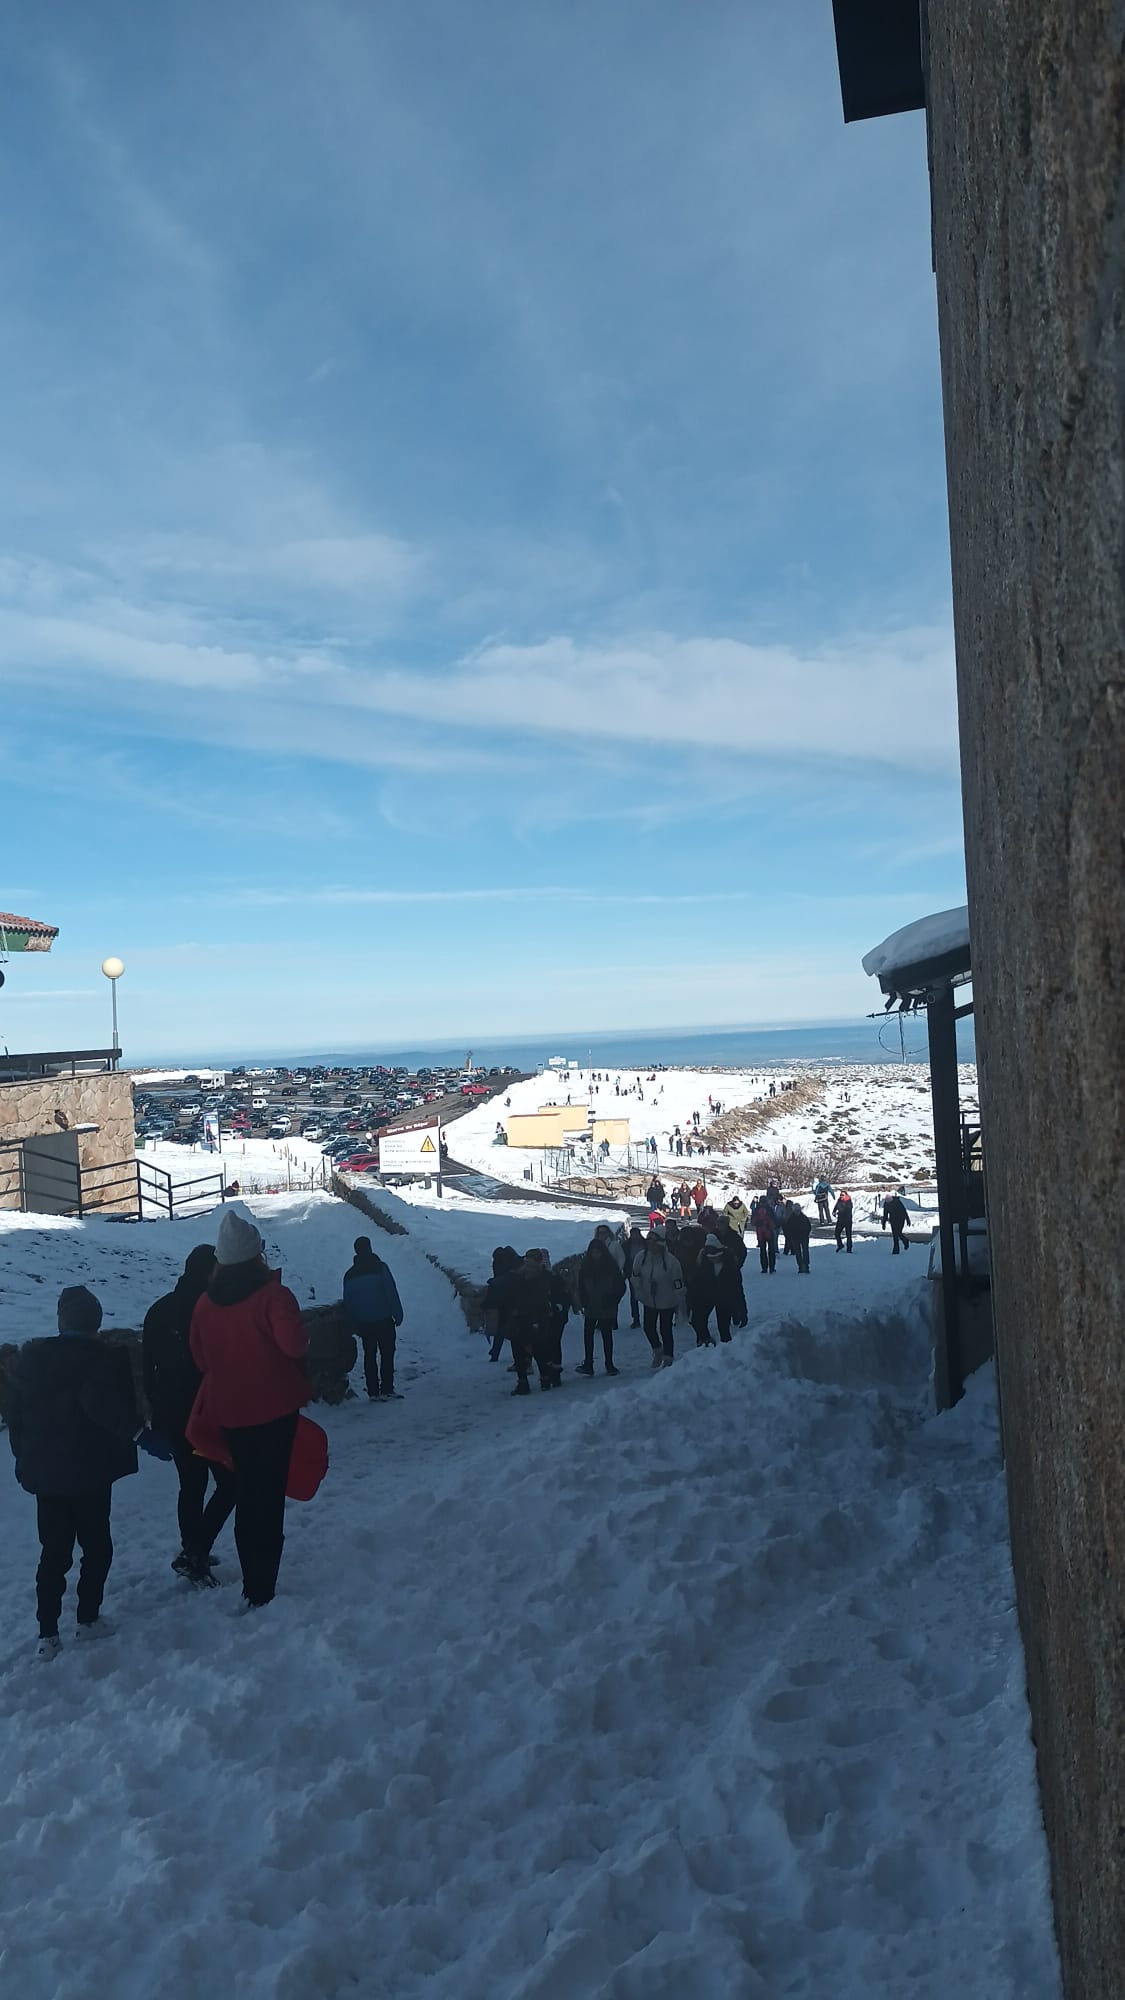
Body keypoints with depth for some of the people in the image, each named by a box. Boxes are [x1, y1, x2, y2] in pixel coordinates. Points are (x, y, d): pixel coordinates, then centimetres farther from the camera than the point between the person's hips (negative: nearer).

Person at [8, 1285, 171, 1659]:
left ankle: (48, 1633, 11)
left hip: (44, 1473, 5)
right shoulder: (104, 1358, -15)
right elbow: (105, 1405, -31)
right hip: (89, 1473, -5)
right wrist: (138, 1434, -32)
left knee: (53, 1551, 12)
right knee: (96, 1546, 12)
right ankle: (88, 1618, 17)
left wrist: (25, 1458, 19)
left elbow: (15, 1416, 10)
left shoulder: (30, 1357, 4)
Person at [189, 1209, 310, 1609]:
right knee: (269, 1495, 1)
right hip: (274, 1407, -5)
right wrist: (303, 1342, -3)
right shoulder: (273, 1295, -15)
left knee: (246, 1494, 17)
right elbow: (294, 1344, -25)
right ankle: (261, 1590, -1)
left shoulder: (206, 1303, 2)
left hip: (229, 1410, 5)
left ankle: (253, 1586, 25)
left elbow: (200, 1358, 11)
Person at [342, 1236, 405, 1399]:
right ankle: (386, 1390, 0)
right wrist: (398, 1314, -4)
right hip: (383, 1319, -4)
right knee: (387, 1354, 3)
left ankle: (373, 1392, 10)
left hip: (363, 1323, 4)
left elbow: (347, 1302, 9)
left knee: (369, 1356, 10)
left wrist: (353, 1325, 14)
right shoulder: (379, 1267, -8)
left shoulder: (349, 1274, 7)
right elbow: (391, 1292, -11)